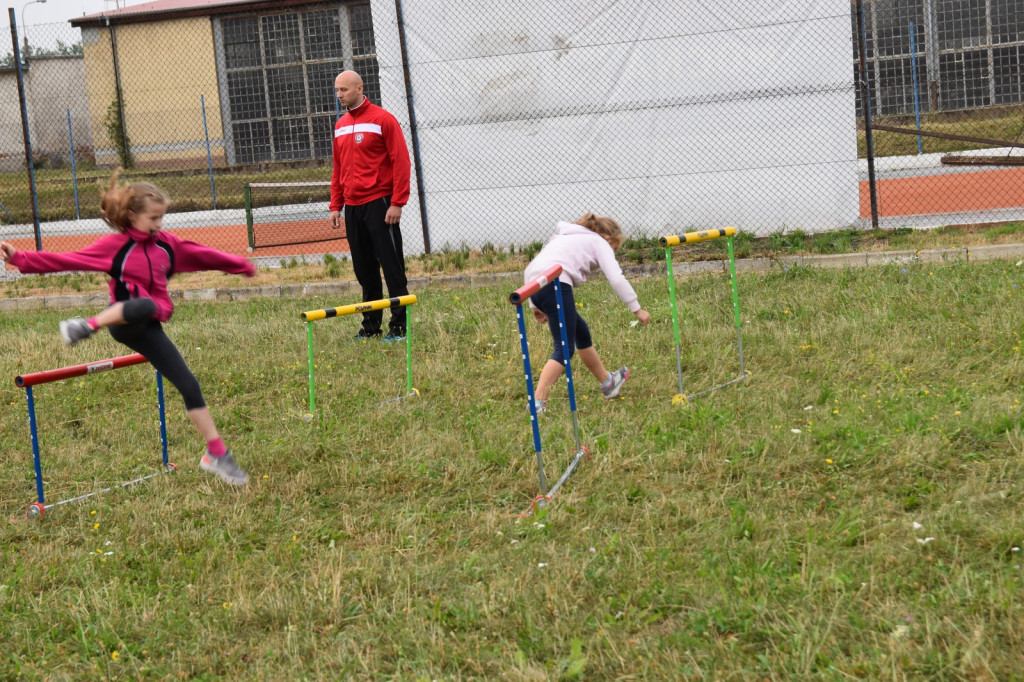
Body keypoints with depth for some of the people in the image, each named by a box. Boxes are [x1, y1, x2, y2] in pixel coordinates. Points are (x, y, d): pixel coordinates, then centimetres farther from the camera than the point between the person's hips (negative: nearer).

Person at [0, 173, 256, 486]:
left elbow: (204, 256, 22)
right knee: (143, 305, -42)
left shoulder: (167, 244, 9)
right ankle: (86, 326, -31)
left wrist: (241, 265, 31)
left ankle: (216, 455, 5)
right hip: (123, 324, -5)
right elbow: (66, 260, -5)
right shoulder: (114, 245, -4)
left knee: (189, 386, -2)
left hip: (149, 330, 5)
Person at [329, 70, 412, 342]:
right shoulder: (340, 126, 14)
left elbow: (401, 162, -10)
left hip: (379, 205, -6)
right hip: (352, 207, 6)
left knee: (392, 266, -4)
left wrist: (397, 203, -15)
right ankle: (370, 326, 17)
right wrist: (335, 205, 14)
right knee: (364, 270, 10)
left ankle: (399, 326, 0)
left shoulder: (382, 120, -6)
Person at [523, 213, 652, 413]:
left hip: (533, 283, 9)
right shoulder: (599, 242, 13)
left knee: (581, 331, 24)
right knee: (564, 349, -6)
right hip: (555, 284, -9)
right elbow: (616, 279, 1)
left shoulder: (566, 237, 35)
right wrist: (637, 309, 7)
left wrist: (536, 306, 26)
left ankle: (607, 382, 38)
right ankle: (537, 403, -17)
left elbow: (539, 264, 29)